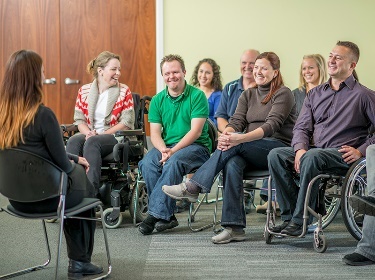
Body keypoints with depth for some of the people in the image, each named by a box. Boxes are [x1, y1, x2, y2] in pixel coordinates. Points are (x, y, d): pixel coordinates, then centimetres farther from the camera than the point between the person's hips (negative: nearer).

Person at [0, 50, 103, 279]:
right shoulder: (42, 115, -25)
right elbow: (63, 165, -17)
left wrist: (74, 159, 16)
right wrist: (74, 163, 6)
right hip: (46, 196, -6)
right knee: (86, 187, 26)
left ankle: (78, 259, 38)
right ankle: (80, 261, 39)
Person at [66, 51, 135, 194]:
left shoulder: (124, 91, 6)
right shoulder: (84, 91, 13)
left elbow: (127, 122, -1)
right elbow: (79, 119, 10)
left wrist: (101, 134, -12)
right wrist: (88, 132, -12)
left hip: (114, 136, -2)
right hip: (88, 135, 3)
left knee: (92, 143, -35)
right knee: (73, 141, -32)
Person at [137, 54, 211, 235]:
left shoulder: (197, 96, -4)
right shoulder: (157, 100, 10)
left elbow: (195, 131, -12)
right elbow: (155, 133, 4)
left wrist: (173, 151, -22)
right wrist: (163, 150, -18)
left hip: (196, 147, -4)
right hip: (166, 146, 4)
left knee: (174, 162, -35)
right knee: (147, 163, -27)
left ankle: (155, 214, -30)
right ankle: (167, 216, -23)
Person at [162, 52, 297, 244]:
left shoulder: (283, 94, -1)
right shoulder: (248, 95, 18)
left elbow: (271, 125, -16)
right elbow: (237, 120, 4)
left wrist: (240, 138, -32)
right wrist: (226, 135, -22)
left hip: (278, 148, -5)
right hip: (251, 150, 5)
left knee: (234, 146, -31)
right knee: (232, 163, -31)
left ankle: (193, 187, -28)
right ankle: (234, 227, -34)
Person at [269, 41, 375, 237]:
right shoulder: (315, 94, 21)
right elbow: (301, 127, 14)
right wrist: (300, 149, -6)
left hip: (343, 155, -6)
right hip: (315, 150, 6)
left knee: (312, 157, -37)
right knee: (276, 155, -19)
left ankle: (300, 221, -30)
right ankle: (289, 215, -19)